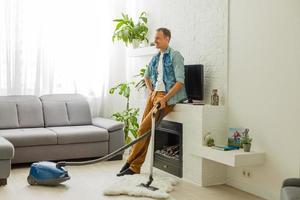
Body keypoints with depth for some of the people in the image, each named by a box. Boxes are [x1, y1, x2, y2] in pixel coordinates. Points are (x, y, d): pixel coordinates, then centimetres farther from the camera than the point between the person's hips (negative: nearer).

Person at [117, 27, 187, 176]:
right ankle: (135, 167, 6)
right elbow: (147, 76, 32)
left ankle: (130, 162, -3)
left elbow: (180, 81, -15)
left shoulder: (175, 56, -7)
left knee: (144, 128, -14)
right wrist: (150, 90, 14)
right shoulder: (155, 58, 16)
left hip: (166, 96, -7)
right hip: (154, 94, 7)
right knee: (145, 130, 0)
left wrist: (164, 98, -20)